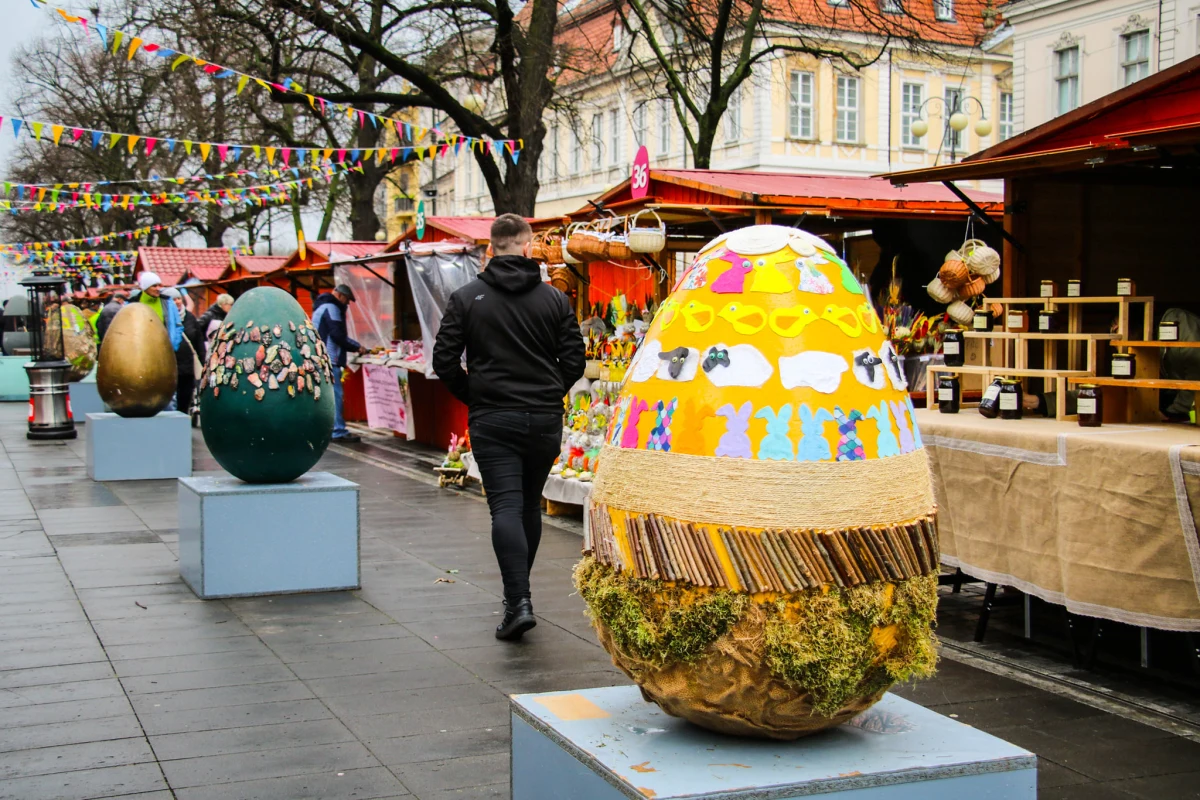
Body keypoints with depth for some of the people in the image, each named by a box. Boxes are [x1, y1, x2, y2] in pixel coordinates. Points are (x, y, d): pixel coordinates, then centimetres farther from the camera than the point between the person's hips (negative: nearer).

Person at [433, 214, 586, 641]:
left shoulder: (466, 297, -1)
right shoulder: (554, 298, 3)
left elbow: (444, 360, -3)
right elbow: (574, 360, 2)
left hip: (492, 421, -2)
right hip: (544, 420, 2)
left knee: (506, 507, -5)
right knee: (530, 506, 16)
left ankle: (518, 600, -18)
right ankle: (519, 589, 27)